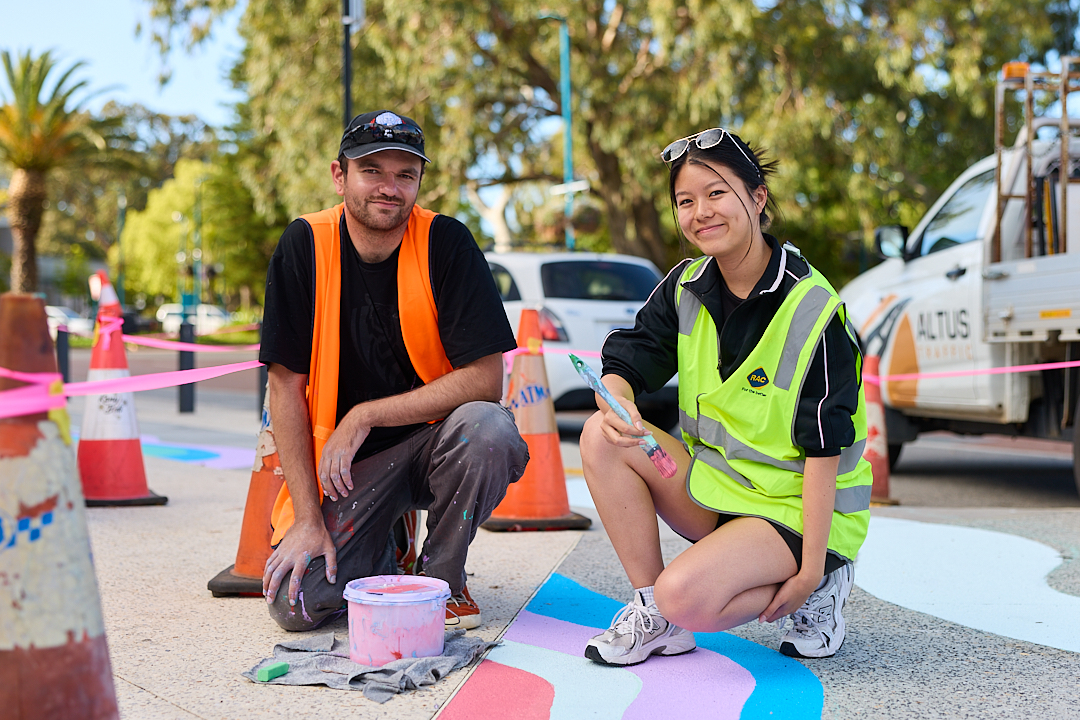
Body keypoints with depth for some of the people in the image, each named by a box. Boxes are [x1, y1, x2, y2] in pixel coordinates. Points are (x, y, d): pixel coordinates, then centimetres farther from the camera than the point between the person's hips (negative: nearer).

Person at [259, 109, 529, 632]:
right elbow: (287, 386, -7)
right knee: (296, 604, -18)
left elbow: (485, 378, -17)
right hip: (345, 464, 1)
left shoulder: (445, 242, -11)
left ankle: (441, 577, -7)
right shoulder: (304, 246, -8)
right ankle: (380, 550, 17)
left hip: (434, 440, 0)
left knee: (489, 427, -34)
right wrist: (308, 518, -12)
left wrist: (364, 416, -20)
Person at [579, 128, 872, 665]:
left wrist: (810, 568, -20)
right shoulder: (686, 287, 1)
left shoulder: (814, 310, -17)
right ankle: (651, 609, -7)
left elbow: (824, 449, -18)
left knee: (685, 597, -29)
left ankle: (817, 589, -1)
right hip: (712, 486, 6)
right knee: (602, 439, -16)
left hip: (797, 509, -6)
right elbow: (625, 361, -3)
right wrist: (616, 404, -30)